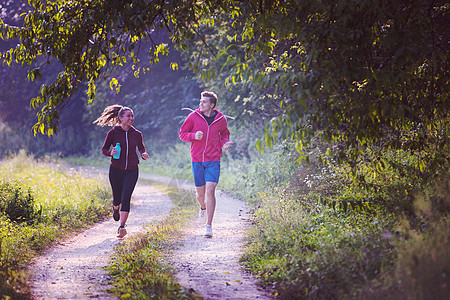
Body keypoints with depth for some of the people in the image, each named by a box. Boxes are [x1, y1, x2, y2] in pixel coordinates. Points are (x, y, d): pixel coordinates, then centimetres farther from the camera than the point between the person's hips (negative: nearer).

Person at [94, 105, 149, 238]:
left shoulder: (137, 134, 1)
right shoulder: (113, 133, -5)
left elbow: (141, 148, 17)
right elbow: (104, 149, 3)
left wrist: (144, 154, -6)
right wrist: (111, 152, -19)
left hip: (131, 171, 0)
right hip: (116, 170, 0)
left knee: (126, 198, -14)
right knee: (117, 198, 10)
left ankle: (122, 227, -15)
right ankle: (115, 208, 48)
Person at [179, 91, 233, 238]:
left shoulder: (221, 119, 2)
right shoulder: (193, 117, -2)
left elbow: (225, 134, 20)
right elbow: (182, 133, 5)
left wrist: (225, 143, -1)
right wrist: (194, 136, -15)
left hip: (213, 161, -1)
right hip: (197, 160, 1)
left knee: (210, 191, -13)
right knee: (200, 192, 9)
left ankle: (209, 225, -7)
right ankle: (203, 206, 47)